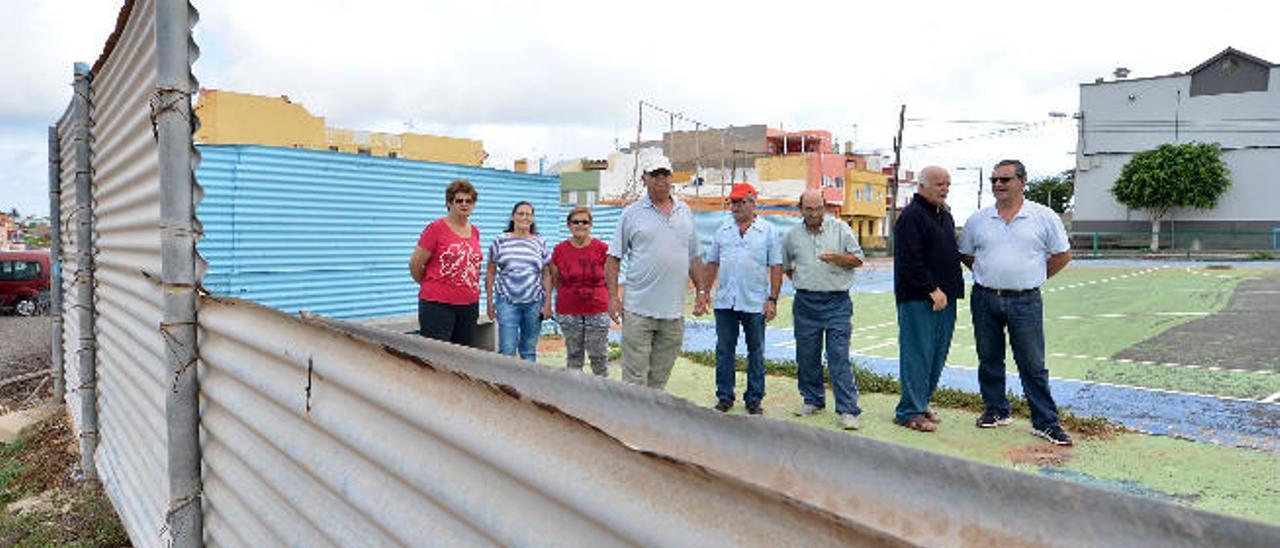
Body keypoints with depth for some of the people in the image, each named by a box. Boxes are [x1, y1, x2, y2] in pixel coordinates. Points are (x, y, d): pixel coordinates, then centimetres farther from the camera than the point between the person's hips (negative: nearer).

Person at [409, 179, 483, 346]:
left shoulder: (475, 232, 10)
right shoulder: (436, 228, -7)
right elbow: (415, 264, -4)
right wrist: (430, 287, 9)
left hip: (470, 305, 6)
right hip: (438, 305, -6)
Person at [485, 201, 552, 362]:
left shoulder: (540, 243, 8)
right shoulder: (500, 241, 4)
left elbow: (546, 275, 8)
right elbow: (490, 273, 7)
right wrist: (490, 301, 2)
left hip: (534, 302, 2)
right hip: (507, 301, -2)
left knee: (529, 351, 8)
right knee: (507, 350, -10)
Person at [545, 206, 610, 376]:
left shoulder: (601, 248, -2)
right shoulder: (560, 250, 3)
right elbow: (555, 280, 13)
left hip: (597, 311, -2)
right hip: (568, 311, 2)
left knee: (599, 355, 0)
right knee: (573, 354, 10)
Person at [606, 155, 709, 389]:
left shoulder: (685, 212, 13)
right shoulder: (632, 214, 1)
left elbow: (694, 257, 18)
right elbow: (613, 258, 0)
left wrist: (701, 291, 12)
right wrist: (613, 296, -7)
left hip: (674, 310, 4)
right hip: (639, 310, -4)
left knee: (660, 376, 11)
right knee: (634, 377, -3)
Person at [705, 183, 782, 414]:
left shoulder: (768, 231, 2)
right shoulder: (722, 231, 11)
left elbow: (776, 267, -1)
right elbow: (712, 264, 15)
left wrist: (772, 299, -7)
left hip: (755, 303, -2)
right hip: (724, 302, 3)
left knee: (756, 352, 7)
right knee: (724, 351, 7)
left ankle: (754, 399, 17)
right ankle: (724, 397, 18)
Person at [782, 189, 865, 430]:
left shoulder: (840, 229, 2)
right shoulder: (793, 236, 9)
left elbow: (858, 259, 1)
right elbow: (784, 264, 23)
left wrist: (837, 257, -16)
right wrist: (798, 280, 12)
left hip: (837, 302, -3)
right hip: (805, 303, 3)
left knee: (839, 356, -8)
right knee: (807, 356, 9)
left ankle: (848, 410, -6)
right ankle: (813, 400, 25)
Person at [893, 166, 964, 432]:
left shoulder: (945, 215, 18)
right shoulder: (911, 216, -10)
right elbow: (911, 260, -17)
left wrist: (951, 289, 15)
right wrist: (932, 289, -17)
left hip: (944, 297, 9)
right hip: (917, 298, -9)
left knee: (937, 355, 11)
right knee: (917, 355, -6)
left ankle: (921, 403, 23)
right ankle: (909, 412, 2)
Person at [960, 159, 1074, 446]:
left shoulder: (1044, 217, -1)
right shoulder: (977, 219, 5)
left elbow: (1062, 255, 7)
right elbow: (966, 255, 17)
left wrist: (1034, 278, 5)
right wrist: (989, 275, 10)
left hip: (1025, 301, -3)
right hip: (985, 299, 3)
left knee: (1033, 364, 0)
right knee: (989, 359, 11)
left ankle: (1046, 422, 9)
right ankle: (996, 411, 25)